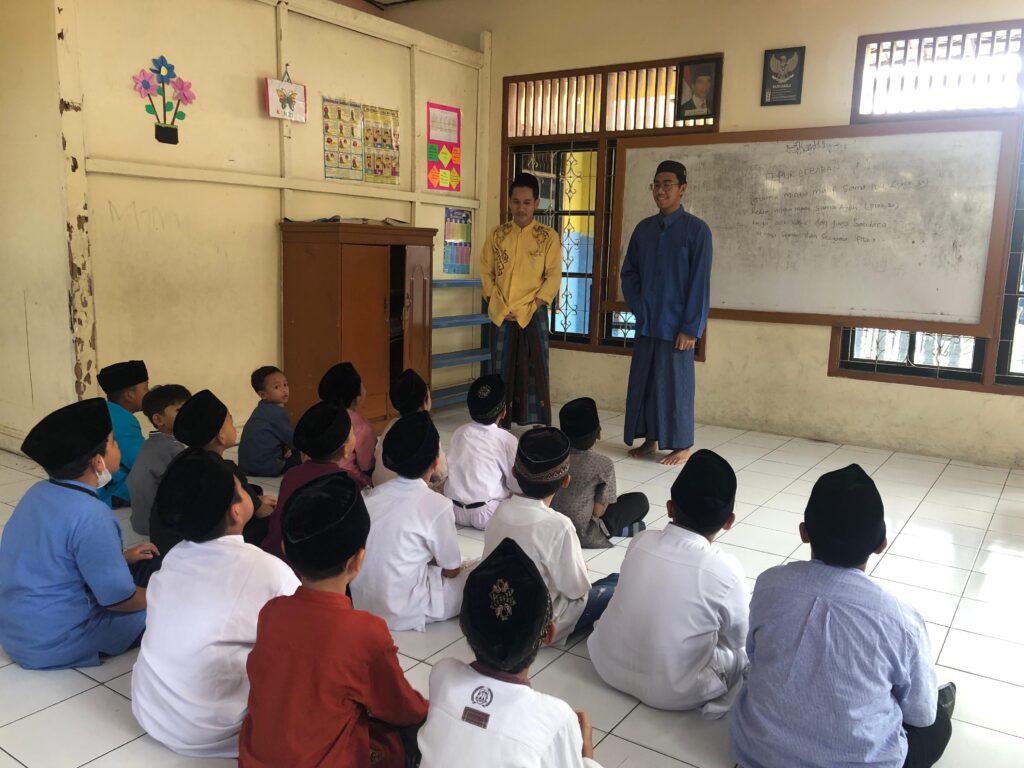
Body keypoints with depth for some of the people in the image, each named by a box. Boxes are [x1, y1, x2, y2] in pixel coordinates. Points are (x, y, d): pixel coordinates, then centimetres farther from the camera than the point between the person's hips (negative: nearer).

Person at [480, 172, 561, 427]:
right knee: (502, 371, 8)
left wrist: (529, 308, -12)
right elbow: (486, 272, 9)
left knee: (534, 371, 0)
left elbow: (554, 277, -5)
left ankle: (538, 425, 7)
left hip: (534, 315, -2)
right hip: (501, 316, 3)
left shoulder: (548, 237, -1)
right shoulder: (497, 235, 7)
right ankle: (501, 421, 18)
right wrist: (496, 304, -4)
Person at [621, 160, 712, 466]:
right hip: (646, 323, 5)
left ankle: (683, 446, 14)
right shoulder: (643, 229, 7)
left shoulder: (696, 229, -8)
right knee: (643, 381, 9)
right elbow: (629, 273, 13)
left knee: (675, 383, 2)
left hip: (676, 324, -5)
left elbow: (700, 282, -11)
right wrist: (639, 308, 1)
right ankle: (649, 438, 24)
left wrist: (691, 328, -14)